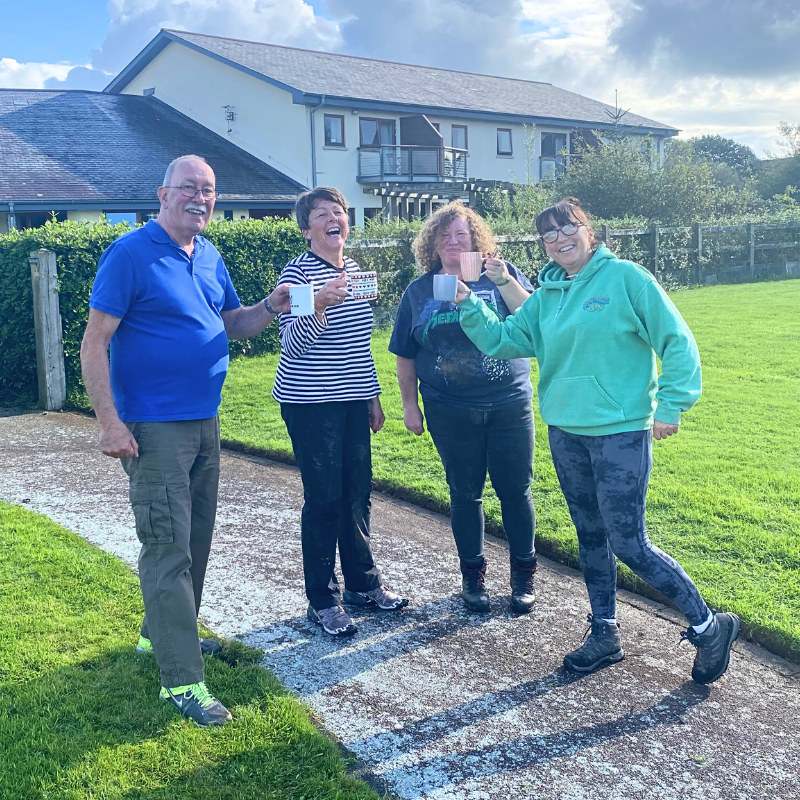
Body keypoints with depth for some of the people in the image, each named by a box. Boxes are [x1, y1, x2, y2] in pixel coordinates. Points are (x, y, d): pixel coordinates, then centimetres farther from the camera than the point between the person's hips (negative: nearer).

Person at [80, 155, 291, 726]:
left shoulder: (209, 256, 10)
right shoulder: (130, 254, -12)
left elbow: (232, 323, 18)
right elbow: (94, 344, -13)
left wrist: (270, 308, -3)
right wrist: (110, 423, -19)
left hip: (204, 423, 8)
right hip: (154, 428, -8)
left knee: (196, 539, 17)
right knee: (168, 547, -6)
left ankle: (166, 633, 36)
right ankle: (182, 679, -1)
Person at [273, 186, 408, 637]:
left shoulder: (353, 270, 12)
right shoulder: (298, 272, -9)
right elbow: (293, 344, -17)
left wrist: (373, 396, 18)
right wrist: (319, 306, -33)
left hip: (353, 401, 6)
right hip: (311, 403, -6)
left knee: (358, 492, 11)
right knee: (324, 498, -2)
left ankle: (363, 583, 26)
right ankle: (323, 600, 10)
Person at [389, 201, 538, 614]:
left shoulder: (502, 274, 3)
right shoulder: (418, 291, 6)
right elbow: (405, 355, 10)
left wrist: (503, 282, -21)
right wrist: (409, 404, 7)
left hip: (509, 405, -1)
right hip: (450, 413, 1)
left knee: (515, 491, 5)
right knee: (465, 494, 10)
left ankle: (524, 574, 22)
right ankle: (472, 575, 25)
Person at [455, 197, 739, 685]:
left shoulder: (625, 278, -8)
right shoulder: (547, 297, 10)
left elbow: (677, 343, -8)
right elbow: (502, 339, 10)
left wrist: (669, 406, -11)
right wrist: (470, 306, -4)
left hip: (621, 433, -7)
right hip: (566, 433, 7)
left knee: (629, 544, -6)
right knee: (591, 537, 15)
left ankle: (709, 626, 11)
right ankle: (605, 635, 29)